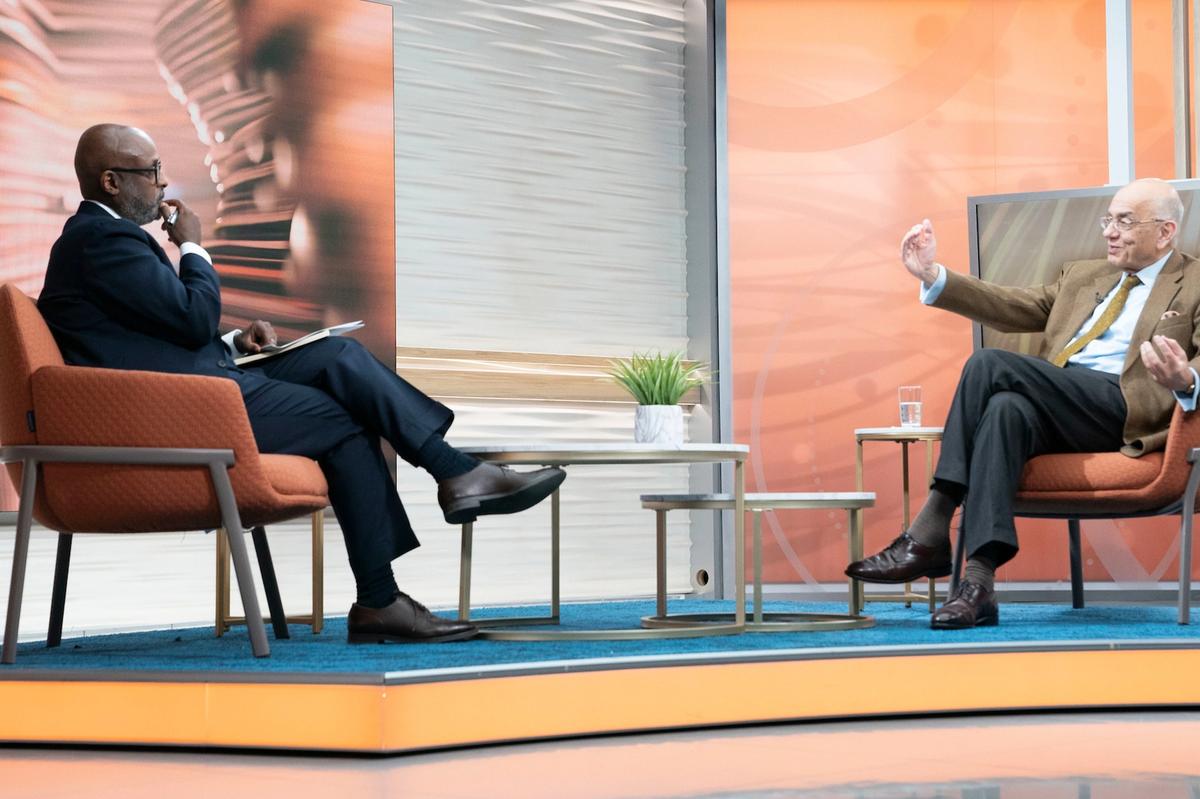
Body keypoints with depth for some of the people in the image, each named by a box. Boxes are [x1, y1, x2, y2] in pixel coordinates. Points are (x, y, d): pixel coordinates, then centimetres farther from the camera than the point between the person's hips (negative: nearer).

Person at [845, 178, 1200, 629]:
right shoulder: (1082, 275, 31)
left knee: (989, 364, -25)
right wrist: (933, 275, 10)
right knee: (1006, 408, -32)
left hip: (1125, 411, -5)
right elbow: (1015, 308, 21)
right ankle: (979, 582, -40)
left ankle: (931, 531, -28)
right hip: (1060, 414, 5)